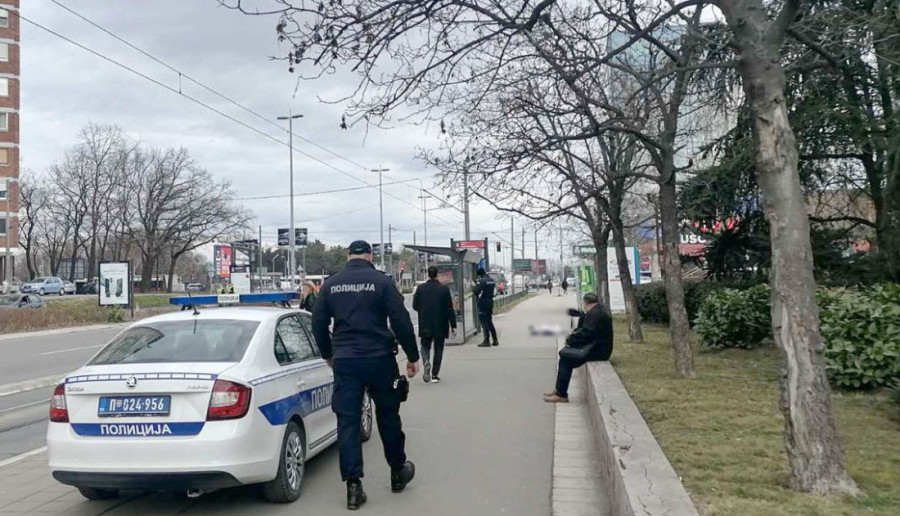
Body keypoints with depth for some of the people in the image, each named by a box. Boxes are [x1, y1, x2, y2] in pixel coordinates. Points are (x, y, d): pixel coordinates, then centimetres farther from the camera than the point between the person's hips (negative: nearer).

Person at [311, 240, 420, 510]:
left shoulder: (331, 284, 5)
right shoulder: (382, 281, -5)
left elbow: (318, 323, 9)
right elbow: (401, 321, -8)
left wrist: (329, 355, 23)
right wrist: (413, 356, 2)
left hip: (344, 362, 2)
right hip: (379, 359, -1)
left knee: (347, 422, 4)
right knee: (388, 416, 15)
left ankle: (353, 486, 0)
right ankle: (398, 471, 29)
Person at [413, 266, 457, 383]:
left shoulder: (420, 288, -4)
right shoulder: (444, 289, -7)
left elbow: (415, 306, 1)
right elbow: (450, 308, -6)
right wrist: (453, 326, -1)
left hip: (425, 326, 1)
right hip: (440, 325, -1)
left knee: (425, 346, 13)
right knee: (438, 349, 10)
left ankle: (426, 363, -17)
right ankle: (435, 374, 10)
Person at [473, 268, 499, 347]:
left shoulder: (481, 280, -16)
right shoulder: (492, 280, 10)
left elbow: (476, 291, -20)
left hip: (483, 303, -8)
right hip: (490, 302, 8)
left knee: (484, 322, -2)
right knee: (490, 321, 16)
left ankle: (487, 341, -1)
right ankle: (495, 340, 16)